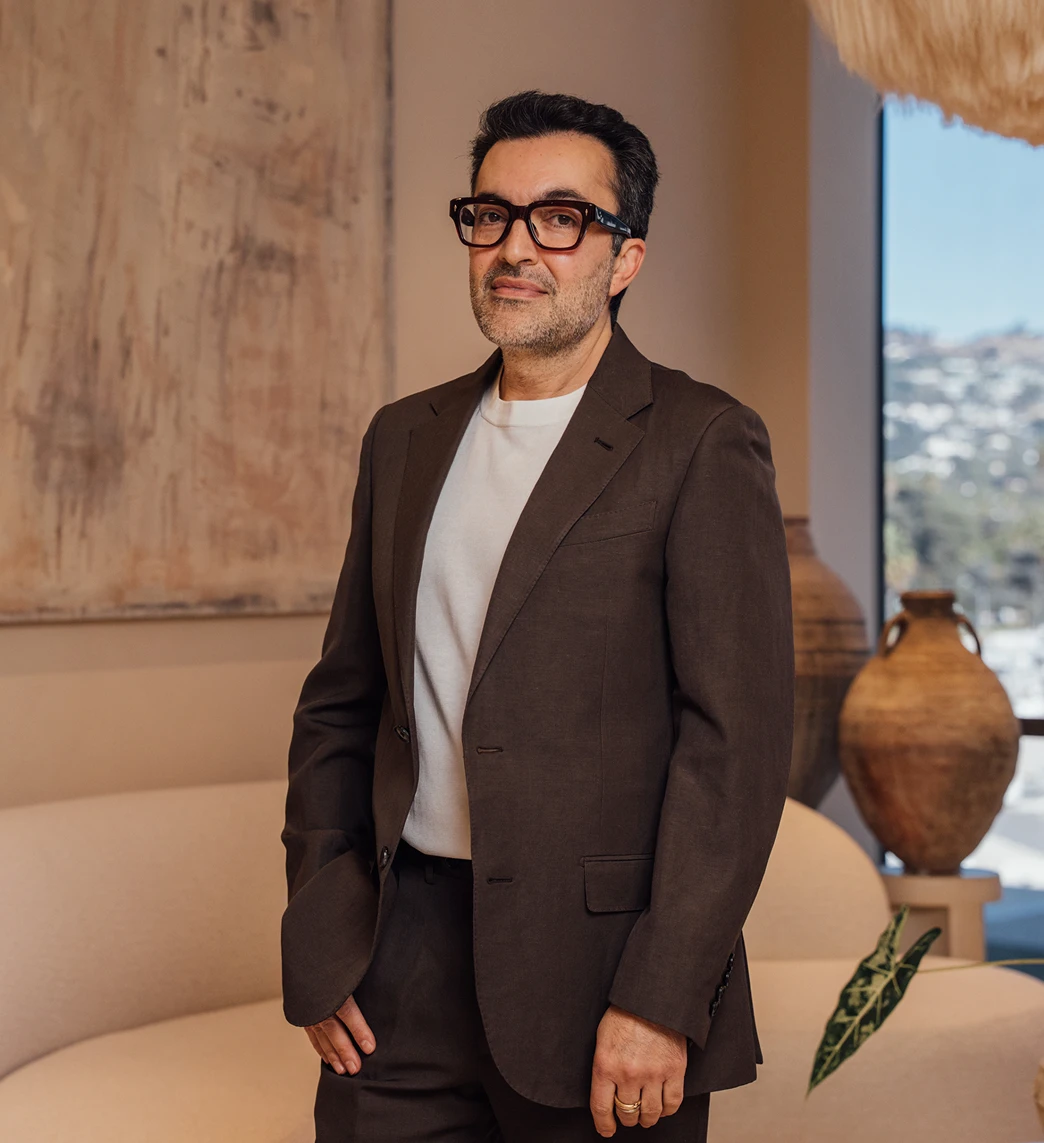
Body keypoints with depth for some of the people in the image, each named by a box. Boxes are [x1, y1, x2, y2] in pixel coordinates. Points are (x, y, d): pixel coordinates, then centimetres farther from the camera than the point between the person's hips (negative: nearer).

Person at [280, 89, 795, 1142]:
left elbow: (738, 737, -11)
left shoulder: (702, 444, -6)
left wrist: (660, 998, -16)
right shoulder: (405, 438, 12)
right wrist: (318, 947, 5)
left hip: (600, 960, -4)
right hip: (404, 955, 5)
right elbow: (340, 705, 14)